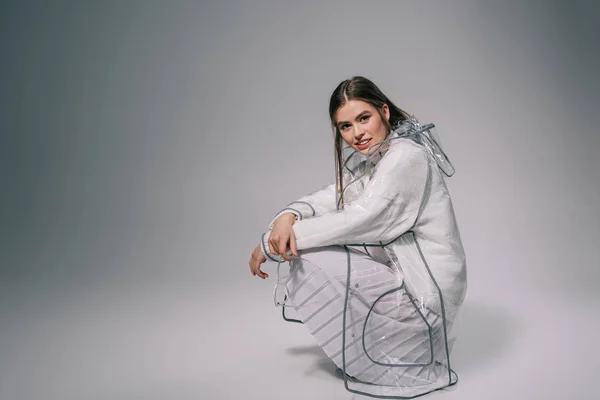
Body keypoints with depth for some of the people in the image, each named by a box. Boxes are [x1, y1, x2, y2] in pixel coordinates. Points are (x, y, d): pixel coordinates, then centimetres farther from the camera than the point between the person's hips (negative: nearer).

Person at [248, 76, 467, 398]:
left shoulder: (406, 156, -20)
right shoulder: (371, 155, 8)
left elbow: (358, 220, -25)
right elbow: (334, 196, 3)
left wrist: (270, 245, -20)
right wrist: (288, 215, -20)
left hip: (424, 291, -9)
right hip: (400, 270, 9)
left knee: (307, 259, -13)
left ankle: (370, 362, 5)